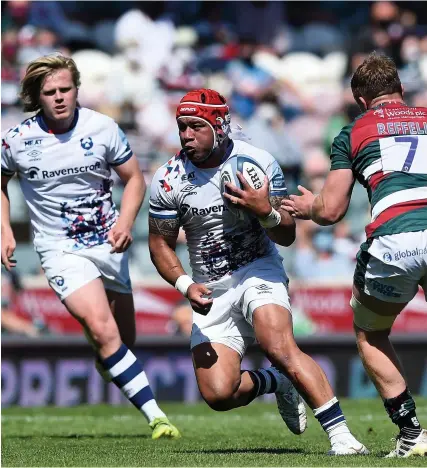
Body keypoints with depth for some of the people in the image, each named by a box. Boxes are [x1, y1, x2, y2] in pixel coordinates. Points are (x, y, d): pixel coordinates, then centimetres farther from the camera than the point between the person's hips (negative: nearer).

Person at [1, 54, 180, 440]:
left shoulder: (102, 128, -5)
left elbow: (134, 179, 6)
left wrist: (125, 222, -10)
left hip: (108, 243, 3)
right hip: (61, 248, -3)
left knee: (125, 336, 9)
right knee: (102, 330, -22)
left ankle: (107, 359, 49)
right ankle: (157, 417, -24)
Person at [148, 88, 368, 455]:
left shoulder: (258, 164, -11)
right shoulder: (169, 180, -7)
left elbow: (287, 236, -4)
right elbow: (160, 244, 4)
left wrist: (265, 212, -26)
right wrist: (185, 285, -13)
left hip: (258, 272, -2)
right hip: (211, 290, 2)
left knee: (280, 348, -32)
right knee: (218, 394, -12)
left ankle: (340, 434, -28)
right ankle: (276, 383, 20)